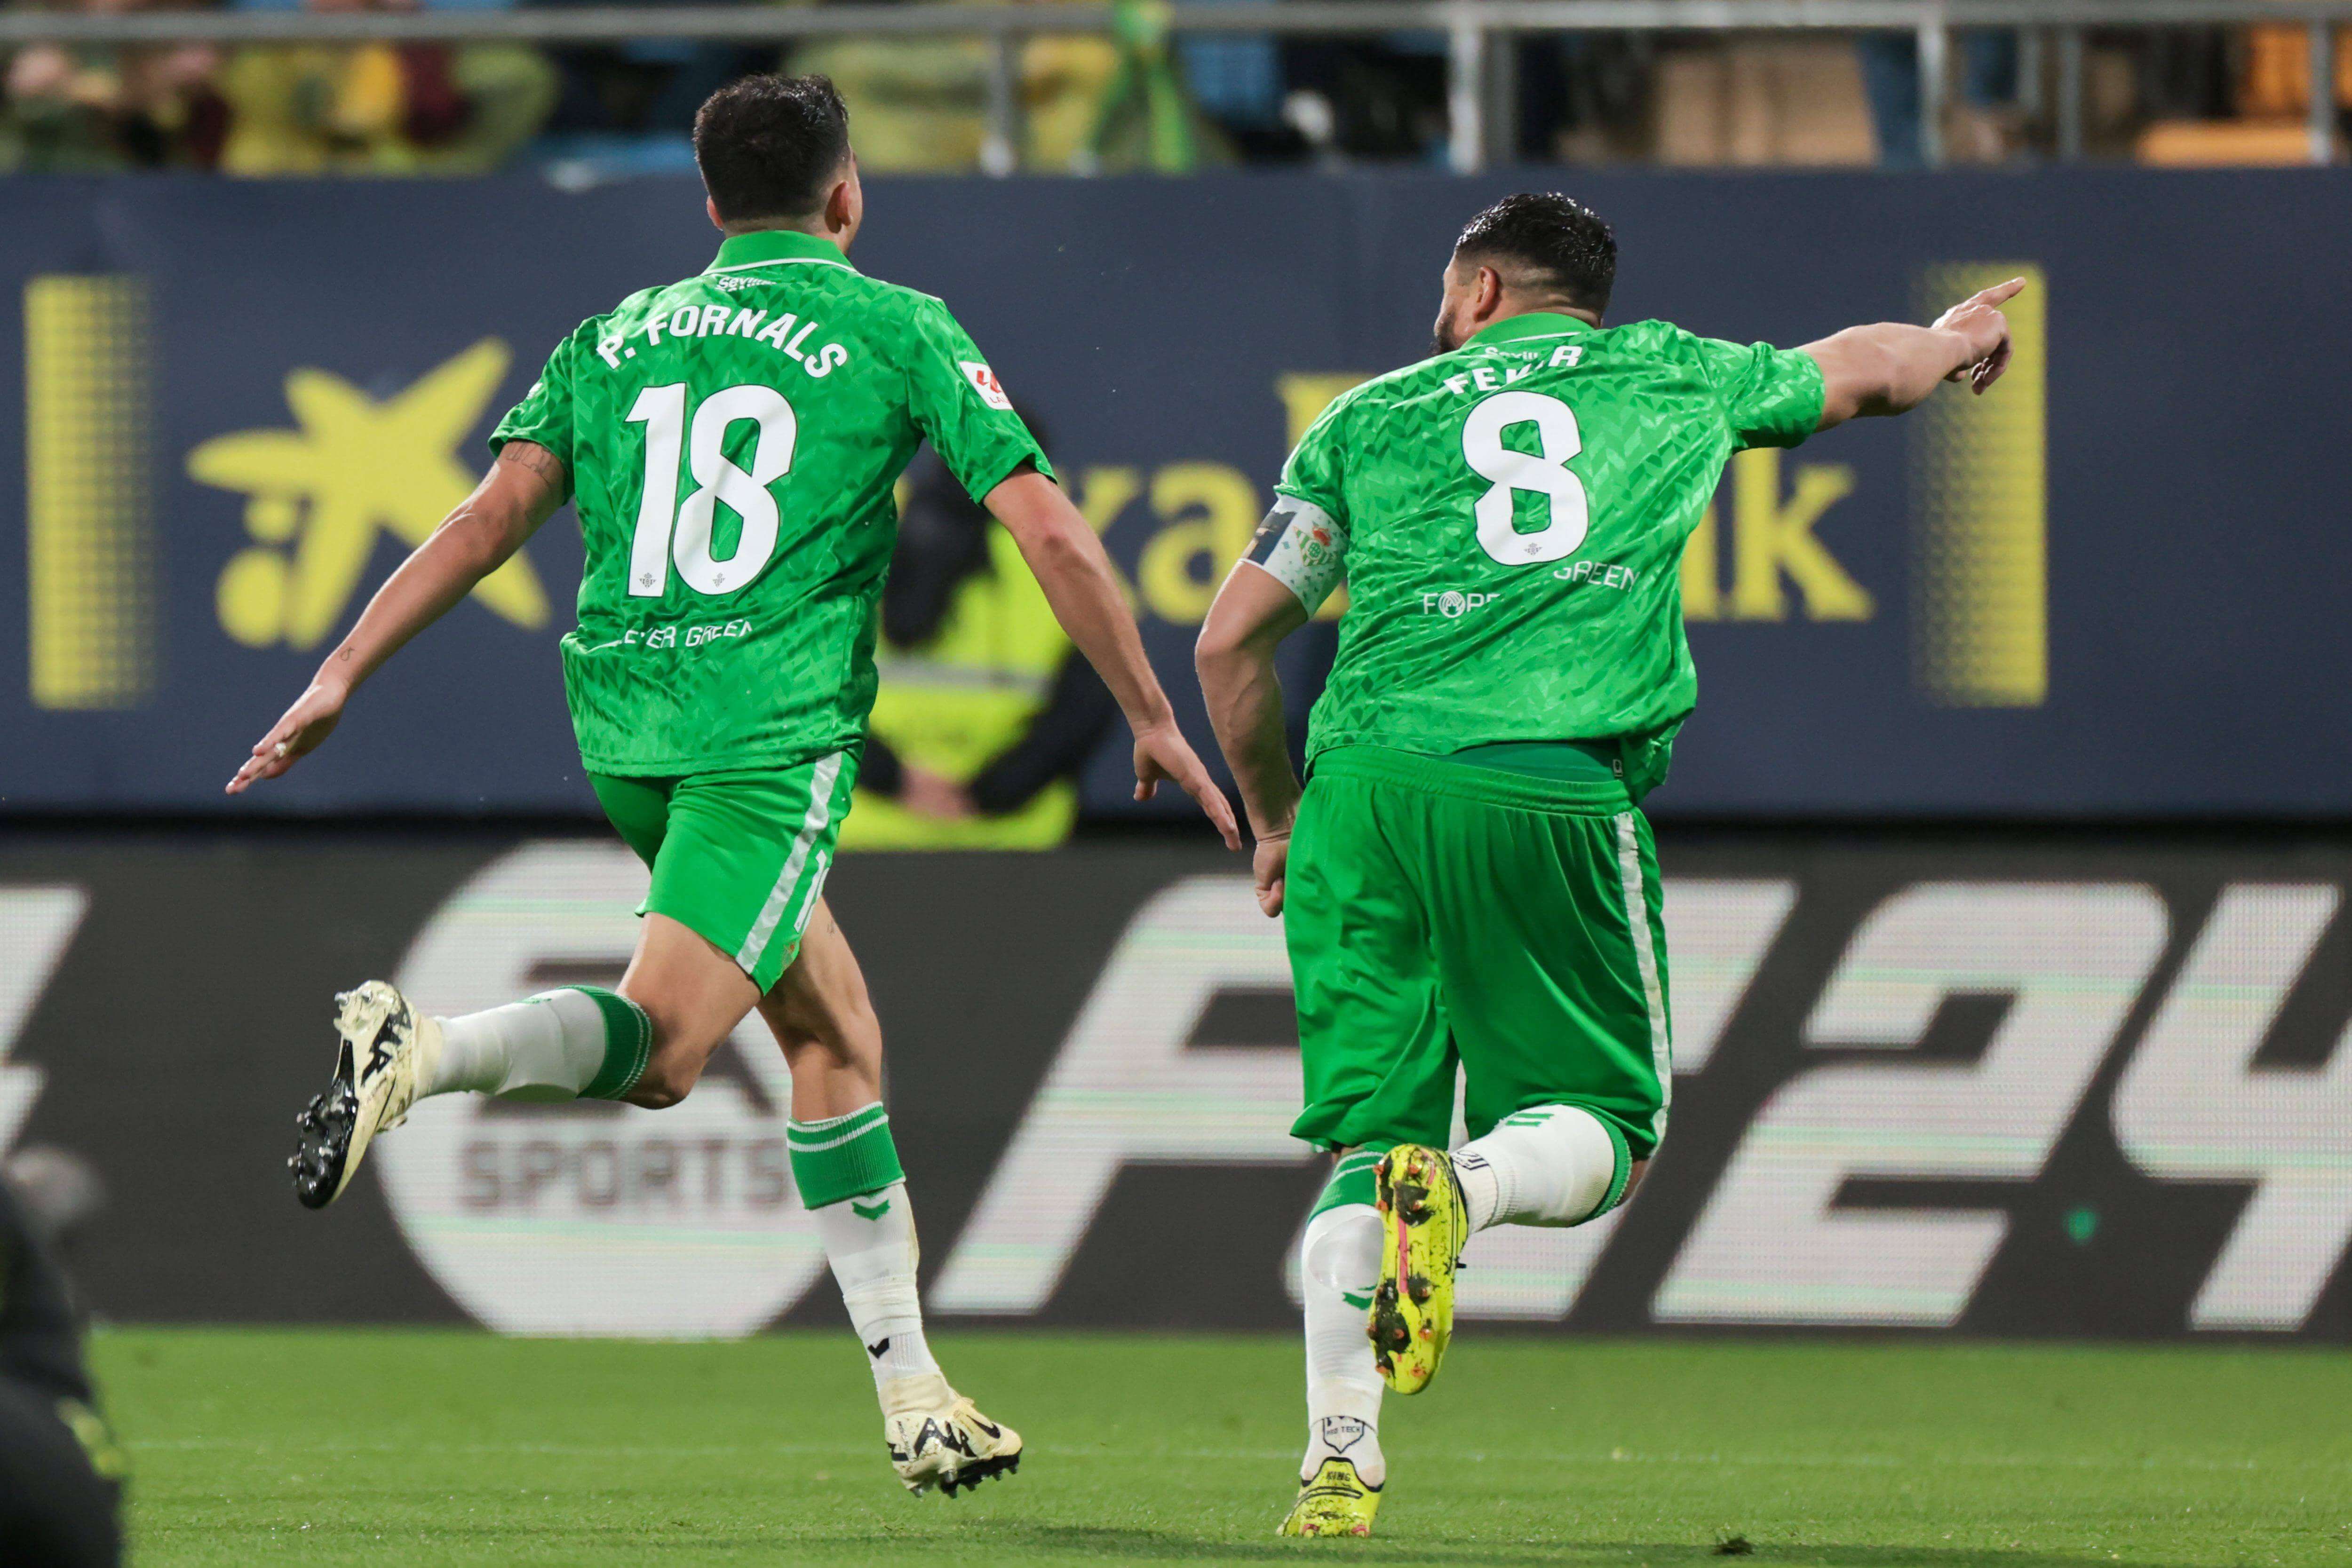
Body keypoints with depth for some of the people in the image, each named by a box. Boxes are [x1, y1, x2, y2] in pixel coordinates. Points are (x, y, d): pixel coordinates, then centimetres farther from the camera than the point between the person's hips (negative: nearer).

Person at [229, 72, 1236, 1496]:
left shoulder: (617, 338, 18)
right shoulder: (897, 329, 6)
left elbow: (496, 512, 6)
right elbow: (1050, 533, 1)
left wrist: (340, 680, 4)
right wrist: (1153, 720, 10)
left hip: (624, 734, 6)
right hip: (773, 733, -6)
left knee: (837, 1034, 17)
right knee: (658, 1049, -15)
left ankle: (916, 1397, 17)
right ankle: (419, 1051, -42)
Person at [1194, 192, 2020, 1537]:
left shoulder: (1374, 417, 18)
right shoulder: (1674, 378, 20)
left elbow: (1233, 641, 15)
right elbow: (1859, 369, 40)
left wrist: (1276, 819, 30)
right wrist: (1955, 341, 64)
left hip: (1368, 783, 2)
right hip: (1560, 795, -1)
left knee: (1368, 1135, 8)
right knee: (1609, 1128, 10)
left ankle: (1341, 1454, -6)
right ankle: (1464, 1187, -25)